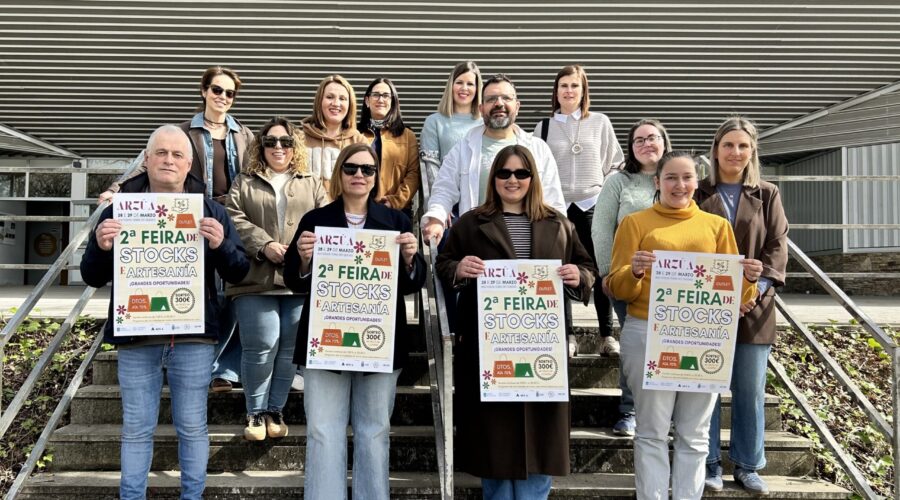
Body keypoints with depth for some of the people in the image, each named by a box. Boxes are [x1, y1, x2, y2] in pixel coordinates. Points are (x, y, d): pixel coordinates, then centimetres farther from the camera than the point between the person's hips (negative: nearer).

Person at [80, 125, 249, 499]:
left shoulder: (210, 210, 6)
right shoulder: (121, 207, 6)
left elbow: (238, 273, 2)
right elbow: (92, 278, 5)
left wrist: (221, 245, -18)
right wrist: (102, 248, -16)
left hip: (193, 335, 0)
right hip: (135, 335, 0)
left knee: (192, 426, 8)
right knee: (136, 429, 9)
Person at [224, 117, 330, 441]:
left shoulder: (312, 184, 17)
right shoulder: (244, 182, 14)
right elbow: (234, 220, 0)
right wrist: (264, 246, -13)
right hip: (255, 280, -2)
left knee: (291, 349, 3)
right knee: (261, 346, -7)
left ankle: (275, 410, 19)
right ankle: (256, 412, 10)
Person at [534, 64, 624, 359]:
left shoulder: (600, 122, 6)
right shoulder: (544, 126, 8)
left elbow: (614, 164, 8)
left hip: (593, 206, -1)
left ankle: (607, 335, 10)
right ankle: (567, 336, 13)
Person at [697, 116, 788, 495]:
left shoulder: (767, 195, 10)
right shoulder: (698, 195, 4)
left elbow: (777, 246, 3)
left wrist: (757, 288, -12)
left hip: (754, 308, 2)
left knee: (751, 391, 8)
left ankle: (747, 465, 21)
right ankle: (709, 464, 16)